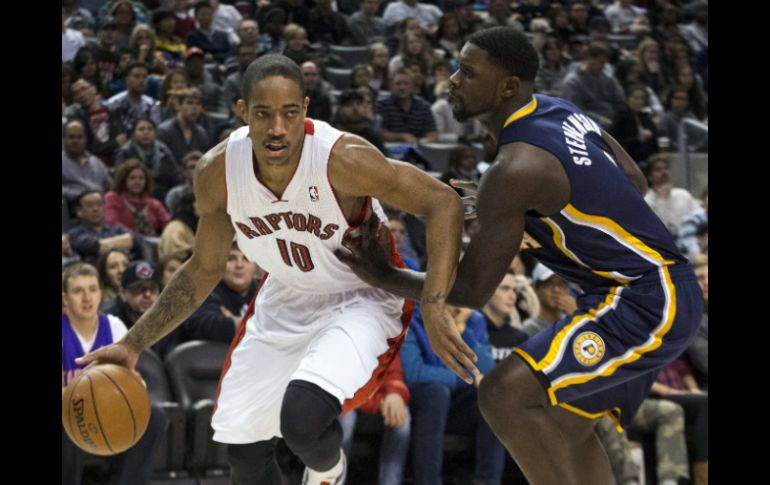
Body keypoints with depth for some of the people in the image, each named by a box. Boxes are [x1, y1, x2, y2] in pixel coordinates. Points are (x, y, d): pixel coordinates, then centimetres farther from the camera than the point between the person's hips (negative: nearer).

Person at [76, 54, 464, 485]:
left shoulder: (343, 159, -30)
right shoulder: (218, 172, -15)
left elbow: (444, 202, -25)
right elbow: (205, 269, 2)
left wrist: (434, 305, -36)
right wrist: (135, 344, -2)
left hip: (358, 304, -5)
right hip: (284, 304, 5)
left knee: (302, 420, -29)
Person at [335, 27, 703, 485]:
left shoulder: (516, 170, -21)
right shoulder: (562, 112, 6)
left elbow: (472, 291, -16)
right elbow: (635, 184, 20)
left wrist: (385, 278, -5)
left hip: (645, 305, -10)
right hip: (662, 291, 10)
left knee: (506, 394, -18)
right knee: (565, 427, 20)